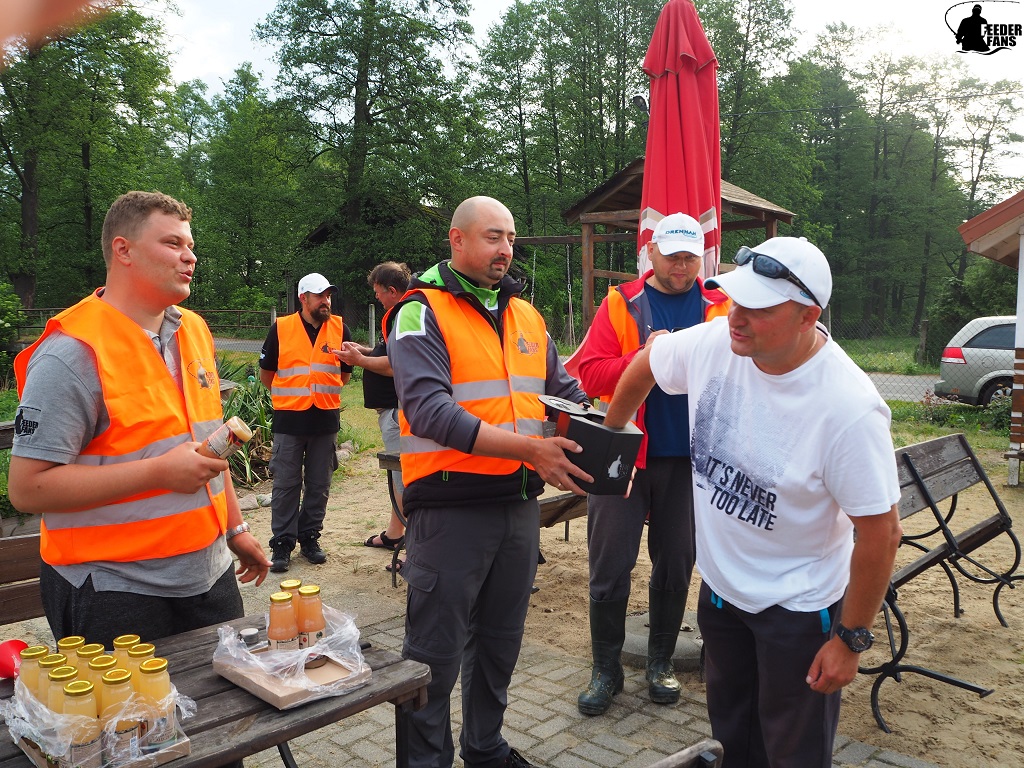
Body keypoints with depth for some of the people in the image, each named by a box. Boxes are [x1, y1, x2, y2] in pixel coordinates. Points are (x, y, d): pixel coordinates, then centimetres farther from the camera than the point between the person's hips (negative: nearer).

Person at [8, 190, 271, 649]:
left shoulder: (195, 331, 7)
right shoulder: (74, 353, -16)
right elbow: (27, 487, -19)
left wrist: (235, 529, 17)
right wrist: (159, 472, -22)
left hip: (210, 576, 7)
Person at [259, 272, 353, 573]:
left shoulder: (340, 328, 4)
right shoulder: (281, 328, -1)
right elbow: (266, 374, 7)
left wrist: (323, 390, 6)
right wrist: (292, 393, 8)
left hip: (326, 418, 2)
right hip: (288, 418, -2)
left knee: (319, 485, 10)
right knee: (286, 484, 3)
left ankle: (309, 537, 23)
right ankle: (282, 543, 12)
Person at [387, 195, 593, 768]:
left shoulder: (526, 315, 12)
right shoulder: (422, 312, -10)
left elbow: (565, 392, 13)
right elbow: (429, 409, -23)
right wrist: (528, 448, -29)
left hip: (520, 504, 7)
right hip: (450, 506, -6)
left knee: (501, 642, 21)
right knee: (437, 652, 6)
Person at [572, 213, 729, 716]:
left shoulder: (719, 309, 7)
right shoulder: (620, 304, 2)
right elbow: (590, 375, -7)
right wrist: (643, 358, -21)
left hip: (687, 459, 2)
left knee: (675, 567, 12)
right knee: (610, 568, 2)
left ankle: (660, 663, 31)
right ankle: (606, 670, 21)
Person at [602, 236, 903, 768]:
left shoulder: (849, 408, -30)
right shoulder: (713, 341, -16)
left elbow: (881, 533, -22)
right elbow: (643, 365, 6)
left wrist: (851, 641, -14)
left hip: (798, 606, -5)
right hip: (720, 584, 5)